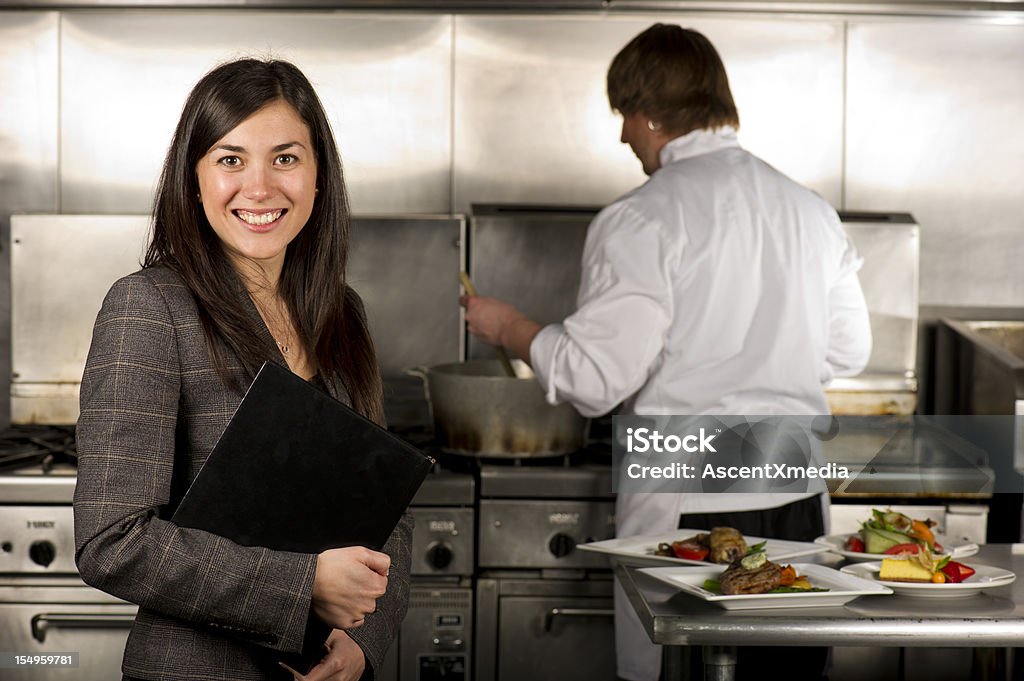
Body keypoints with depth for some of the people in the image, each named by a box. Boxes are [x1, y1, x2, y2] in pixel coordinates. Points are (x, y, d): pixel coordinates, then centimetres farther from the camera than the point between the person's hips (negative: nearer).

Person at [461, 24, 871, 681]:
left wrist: (509, 327, 2)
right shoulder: (811, 210, 8)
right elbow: (847, 351, 15)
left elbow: (595, 376, -14)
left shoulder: (641, 220, -11)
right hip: (799, 499, 6)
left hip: (686, 509, -6)